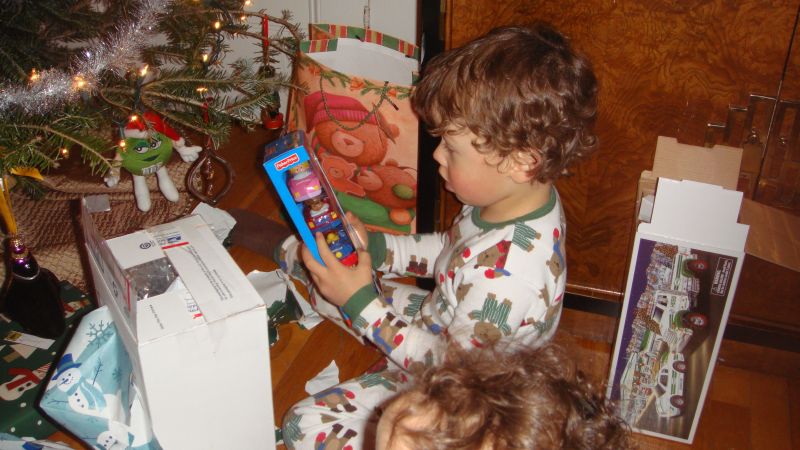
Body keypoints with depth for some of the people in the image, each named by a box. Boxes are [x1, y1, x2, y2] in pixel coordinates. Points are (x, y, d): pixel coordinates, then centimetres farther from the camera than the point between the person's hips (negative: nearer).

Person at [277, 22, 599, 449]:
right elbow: (451, 248, 5)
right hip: (443, 325, 8)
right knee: (332, 279, 13)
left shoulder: (505, 277, -43)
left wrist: (360, 303, -27)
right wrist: (375, 246, -6)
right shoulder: (528, 197, -14)